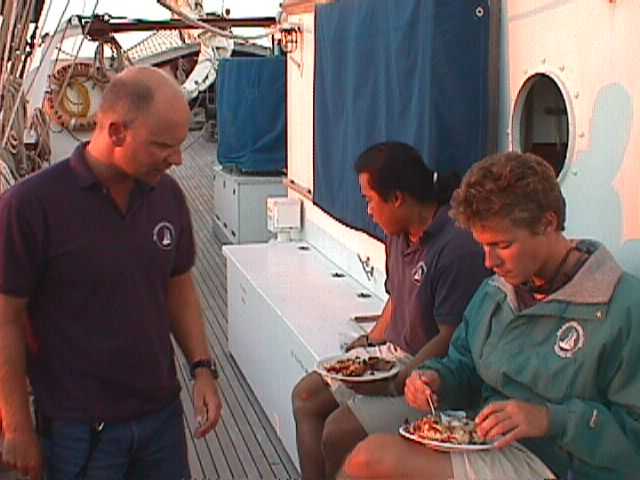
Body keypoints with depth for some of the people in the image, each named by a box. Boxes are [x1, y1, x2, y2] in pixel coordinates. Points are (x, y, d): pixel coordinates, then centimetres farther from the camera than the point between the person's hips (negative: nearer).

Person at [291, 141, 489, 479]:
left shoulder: (456, 247, -25)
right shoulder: (400, 234, 4)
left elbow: (450, 340, -24)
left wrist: (395, 385, -23)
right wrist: (371, 341, 8)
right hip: (394, 355, 10)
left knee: (338, 431, -19)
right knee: (306, 397, 8)